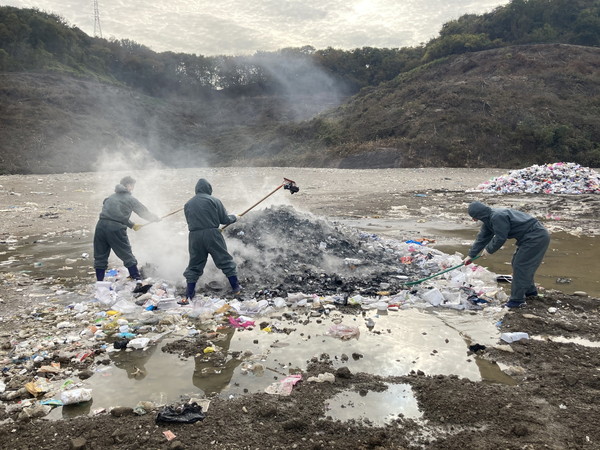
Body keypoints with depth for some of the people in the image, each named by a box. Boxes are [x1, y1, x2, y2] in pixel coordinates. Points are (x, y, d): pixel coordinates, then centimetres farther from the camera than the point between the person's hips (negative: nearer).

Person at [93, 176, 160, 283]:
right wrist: (156, 218, 35)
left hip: (101, 226, 5)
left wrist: (132, 225, 33)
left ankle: (99, 282, 16)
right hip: (116, 229, -4)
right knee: (128, 256, 7)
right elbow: (144, 213, 18)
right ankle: (137, 279, 11)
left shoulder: (110, 198, 26)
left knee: (100, 257, 14)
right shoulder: (130, 199, 11)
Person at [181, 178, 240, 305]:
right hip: (212, 234, -3)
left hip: (194, 237, 3)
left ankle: (188, 296, 9)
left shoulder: (188, 204, 12)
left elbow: (189, 222, 16)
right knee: (225, 261, 11)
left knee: (194, 266, 10)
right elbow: (225, 220, 0)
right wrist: (234, 217, 20)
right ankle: (236, 288, 18)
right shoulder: (214, 200, 0)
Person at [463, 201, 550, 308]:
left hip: (536, 238, -10)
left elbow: (500, 238, -21)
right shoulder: (489, 219, 8)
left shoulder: (497, 217, -25)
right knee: (517, 263, 19)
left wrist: (488, 249, -5)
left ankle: (517, 299, -1)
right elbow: (482, 238, 13)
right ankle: (530, 291, 36)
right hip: (531, 237, 10)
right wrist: (470, 255, 13)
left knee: (520, 265, -8)